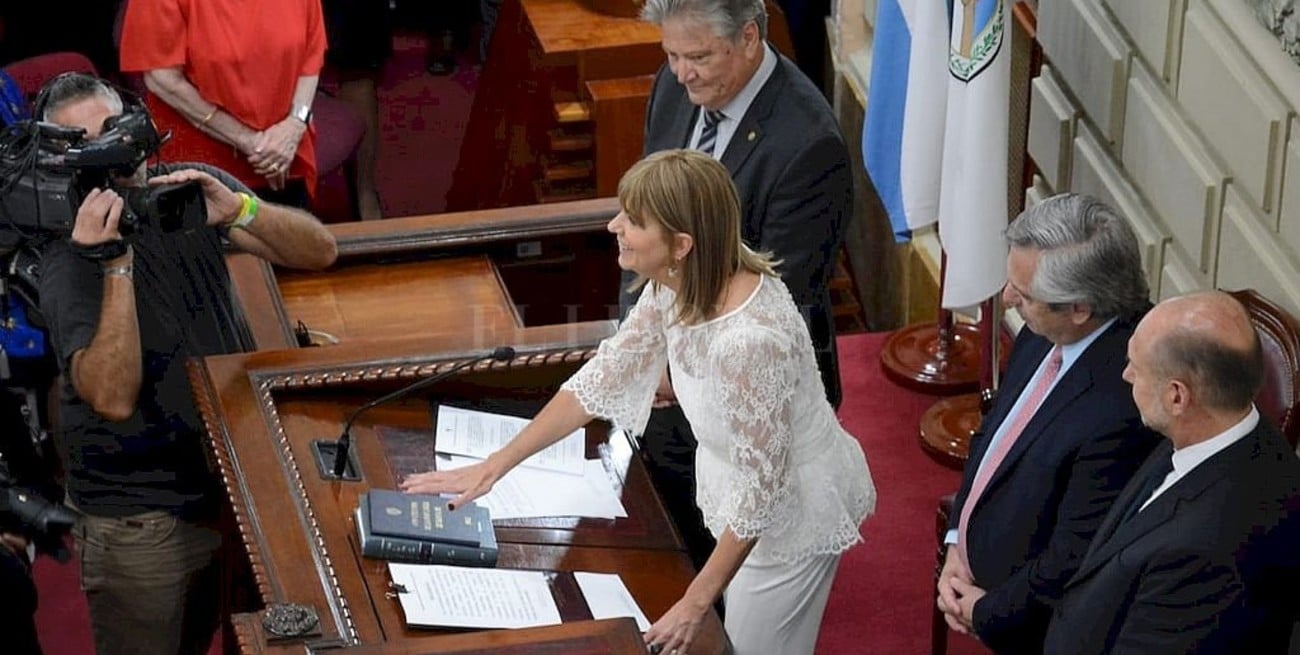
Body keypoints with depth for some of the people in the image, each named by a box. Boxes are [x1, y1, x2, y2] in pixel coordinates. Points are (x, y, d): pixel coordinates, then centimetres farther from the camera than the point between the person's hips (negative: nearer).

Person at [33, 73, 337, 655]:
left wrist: (239, 210, -26)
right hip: (140, 524, -5)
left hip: (230, 484, 5)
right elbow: (113, 398, -33)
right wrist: (117, 265, -38)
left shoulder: (190, 189, -4)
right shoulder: (69, 261, -20)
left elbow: (319, 252, -9)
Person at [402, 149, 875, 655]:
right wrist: (493, 466, -1)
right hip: (745, 490, 8)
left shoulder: (749, 338, -38)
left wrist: (695, 603, -22)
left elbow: (760, 487, -29)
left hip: (792, 507, -8)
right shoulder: (674, 286, -13)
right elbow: (604, 377, -2)